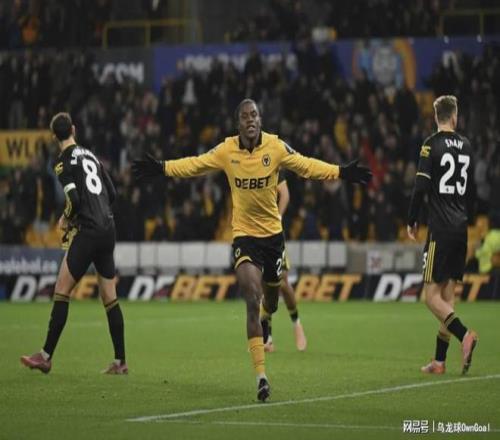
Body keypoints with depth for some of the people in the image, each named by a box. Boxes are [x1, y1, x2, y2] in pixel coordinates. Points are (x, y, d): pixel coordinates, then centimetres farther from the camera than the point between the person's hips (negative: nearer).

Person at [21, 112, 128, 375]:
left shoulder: (64, 162, -6)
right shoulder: (90, 156, 16)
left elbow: (74, 199, -15)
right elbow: (111, 193, 18)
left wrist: (66, 219, 3)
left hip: (87, 232, -7)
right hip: (108, 229, 7)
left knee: (62, 291, -3)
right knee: (109, 297, 9)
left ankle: (46, 356, -4)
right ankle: (120, 362, 8)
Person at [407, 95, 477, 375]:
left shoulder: (433, 145, -7)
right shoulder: (466, 146, 10)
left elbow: (421, 187, -12)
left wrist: (412, 221, 1)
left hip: (441, 229, -6)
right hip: (461, 229, 6)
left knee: (432, 295, -5)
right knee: (448, 295, 8)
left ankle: (464, 334, -27)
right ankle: (440, 360, 10)